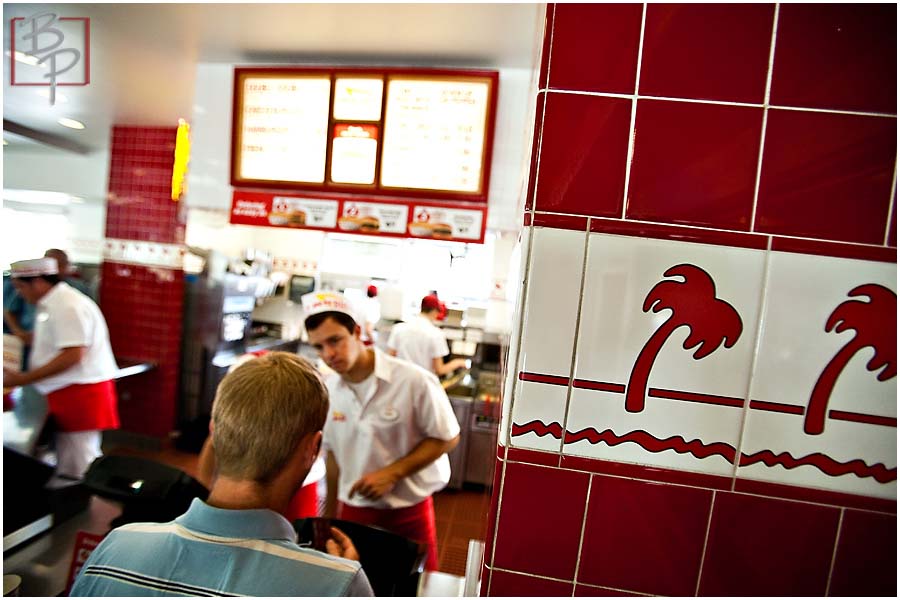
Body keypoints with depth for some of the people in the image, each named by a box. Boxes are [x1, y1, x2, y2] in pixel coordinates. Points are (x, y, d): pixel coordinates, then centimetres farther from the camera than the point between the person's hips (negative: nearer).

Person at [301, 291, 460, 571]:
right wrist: (330, 515, 15)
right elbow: (333, 452, 8)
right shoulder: (328, 390, -5)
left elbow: (447, 438, -12)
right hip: (354, 509, 3)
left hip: (409, 510, -2)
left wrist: (392, 473, -20)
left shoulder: (415, 381, -21)